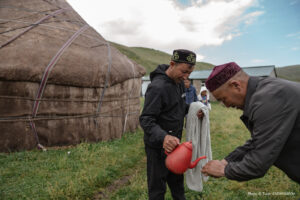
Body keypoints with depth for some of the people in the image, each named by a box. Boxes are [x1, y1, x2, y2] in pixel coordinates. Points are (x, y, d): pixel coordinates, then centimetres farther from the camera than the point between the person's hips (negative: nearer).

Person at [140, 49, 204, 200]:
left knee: (176, 180, 26)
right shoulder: (157, 87, -25)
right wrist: (162, 137, -43)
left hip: (173, 142, 8)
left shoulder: (179, 82, 3)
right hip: (158, 146, -8)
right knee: (157, 187, 10)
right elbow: (146, 120, -26)